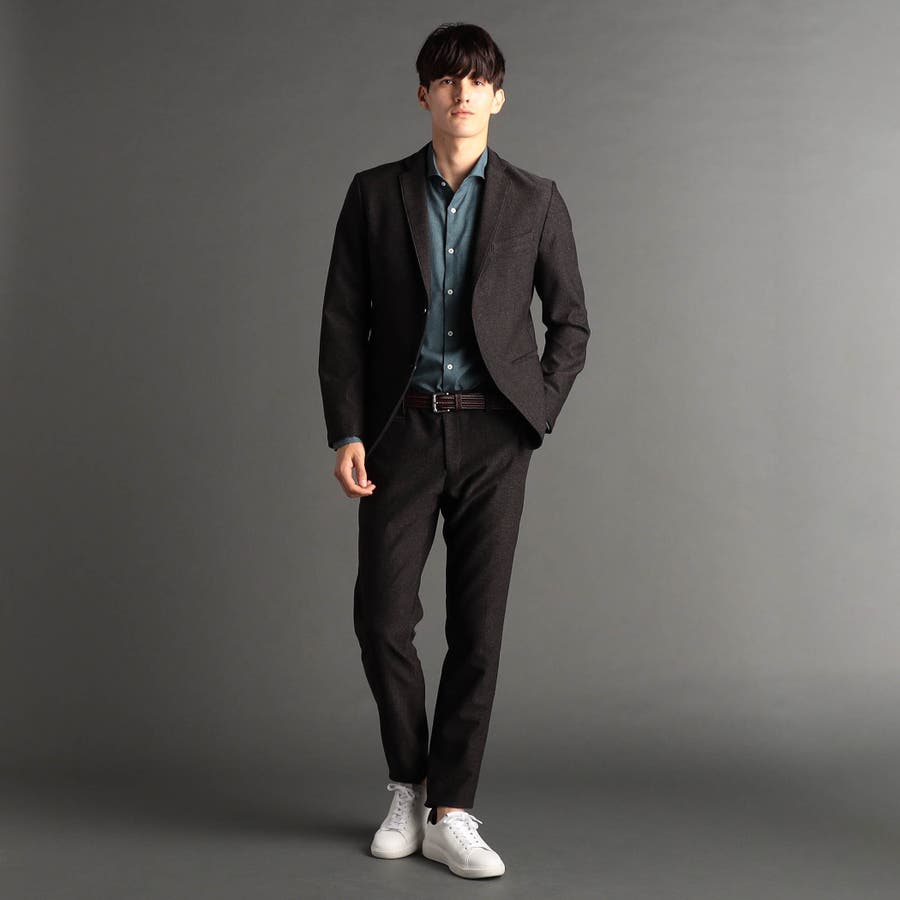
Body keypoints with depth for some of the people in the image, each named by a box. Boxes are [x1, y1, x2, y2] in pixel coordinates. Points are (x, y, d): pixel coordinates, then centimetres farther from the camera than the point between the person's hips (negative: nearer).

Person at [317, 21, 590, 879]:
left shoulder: (535, 201, 4)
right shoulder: (374, 194, 5)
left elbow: (570, 320, 9)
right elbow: (342, 321, 3)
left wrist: (537, 416, 0)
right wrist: (345, 434, -5)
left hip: (492, 433, 0)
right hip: (402, 428, 0)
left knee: (478, 626, 0)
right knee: (382, 617, -2)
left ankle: (450, 813, 12)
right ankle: (409, 785, 22)